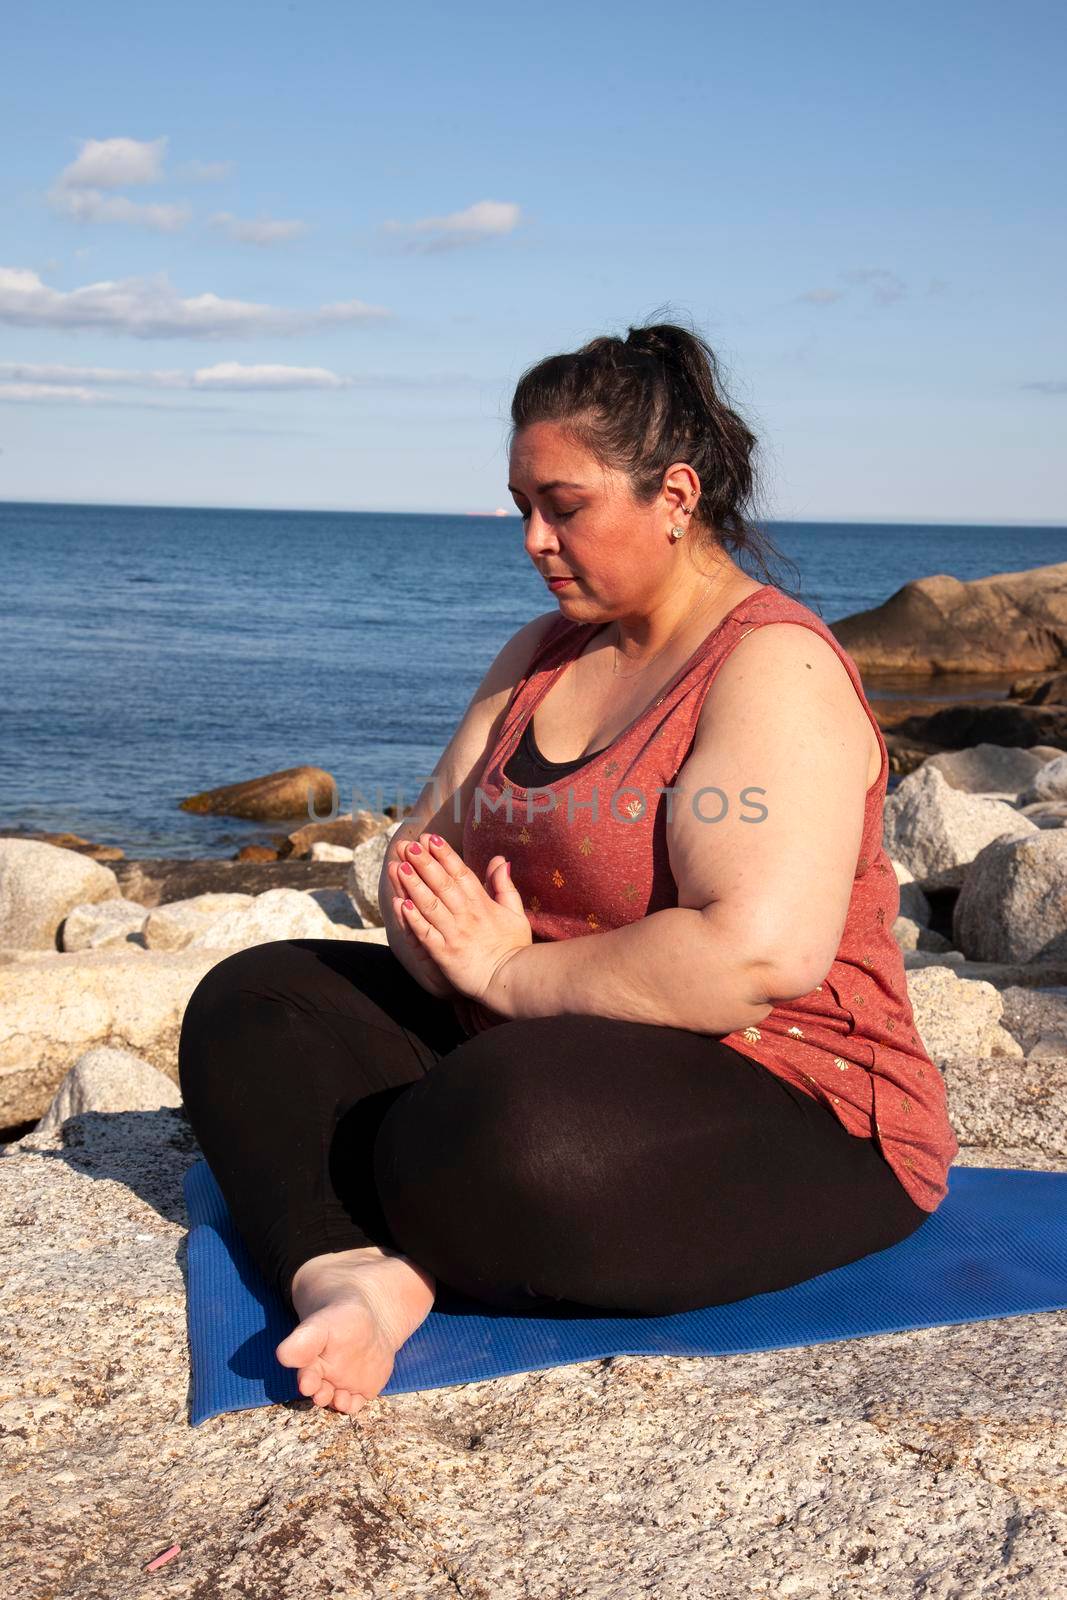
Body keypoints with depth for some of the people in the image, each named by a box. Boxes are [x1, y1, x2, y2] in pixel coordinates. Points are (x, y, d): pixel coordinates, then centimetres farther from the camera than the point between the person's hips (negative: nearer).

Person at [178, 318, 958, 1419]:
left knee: (501, 1139, -40)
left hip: (787, 1116, -9)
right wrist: (441, 929, -12)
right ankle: (346, 1272, -25)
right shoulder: (544, 655, 13)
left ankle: (406, 1260, -8)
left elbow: (758, 957, -28)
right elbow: (425, 852, 12)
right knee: (248, 1008, -1)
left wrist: (512, 973, -18)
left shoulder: (773, 668, -15)